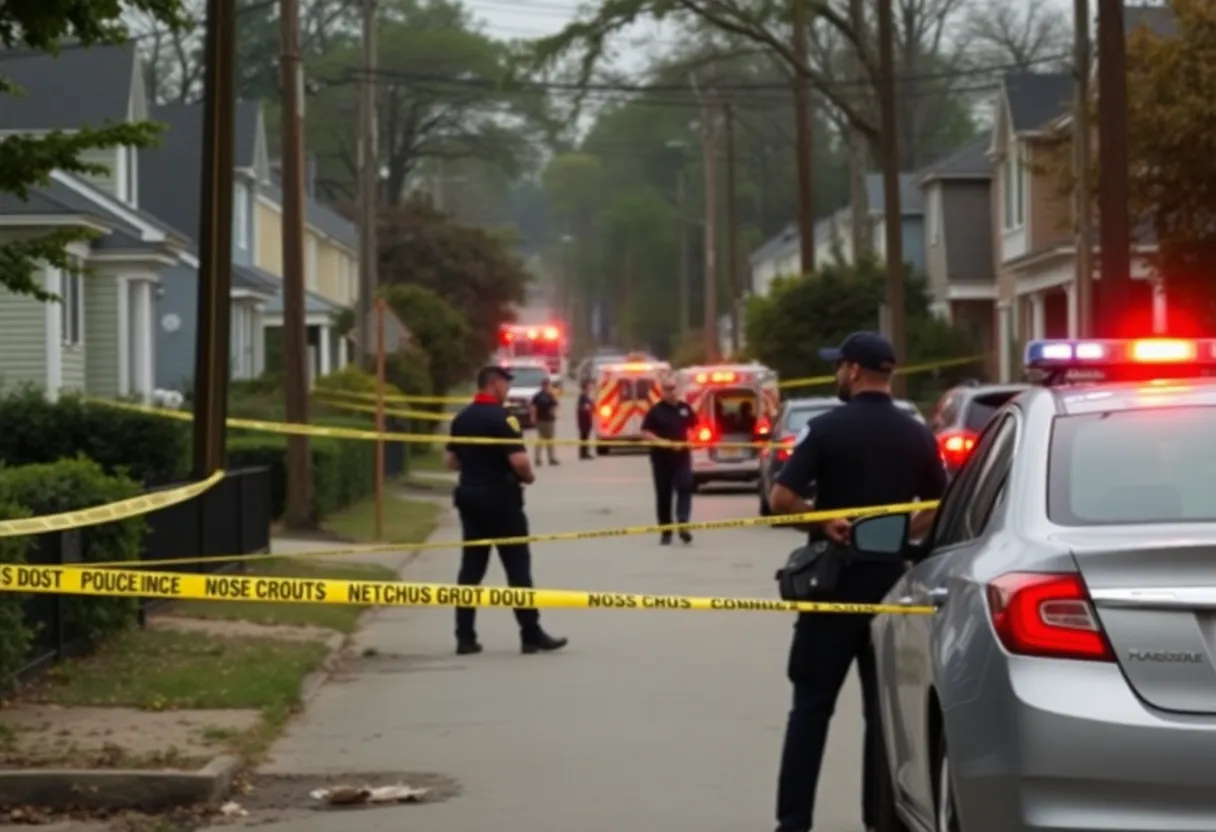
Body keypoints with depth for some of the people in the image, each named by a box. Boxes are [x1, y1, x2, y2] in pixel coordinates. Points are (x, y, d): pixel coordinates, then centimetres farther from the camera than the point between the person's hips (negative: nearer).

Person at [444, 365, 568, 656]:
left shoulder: (461, 418, 8)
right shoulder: (501, 418, -15)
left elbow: (450, 460, 14)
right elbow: (519, 460, -23)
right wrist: (529, 477, -4)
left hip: (469, 496, 7)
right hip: (500, 499, -7)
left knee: (471, 566, 8)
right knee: (517, 566, 0)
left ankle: (465, 637, 6)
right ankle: (531, 634, 2)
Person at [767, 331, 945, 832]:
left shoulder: (831, 428, -9)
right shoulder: (917, 436, 5)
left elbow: (781, 498, -15)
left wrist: (824, 522, -3)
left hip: (835, 577, -3)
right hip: (891, 580, 4)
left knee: (812, 704, 1)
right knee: (884, 706, 8)